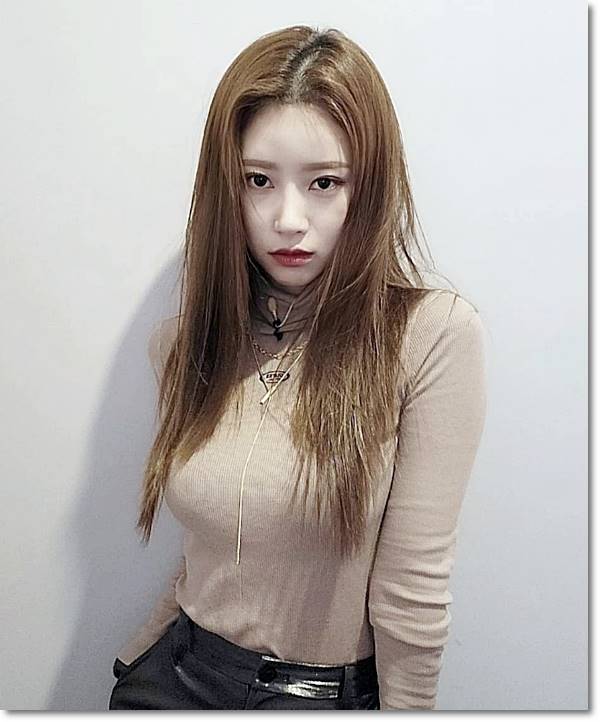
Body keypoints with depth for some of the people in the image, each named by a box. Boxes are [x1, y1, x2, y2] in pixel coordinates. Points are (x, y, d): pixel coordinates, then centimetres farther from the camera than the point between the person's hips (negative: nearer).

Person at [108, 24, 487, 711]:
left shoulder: (435, 333, -20)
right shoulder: (182, 342, -5)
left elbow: (411, 591, -16)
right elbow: (211, 552, 4)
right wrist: (136, 658, 4)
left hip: (333, 690, -3)